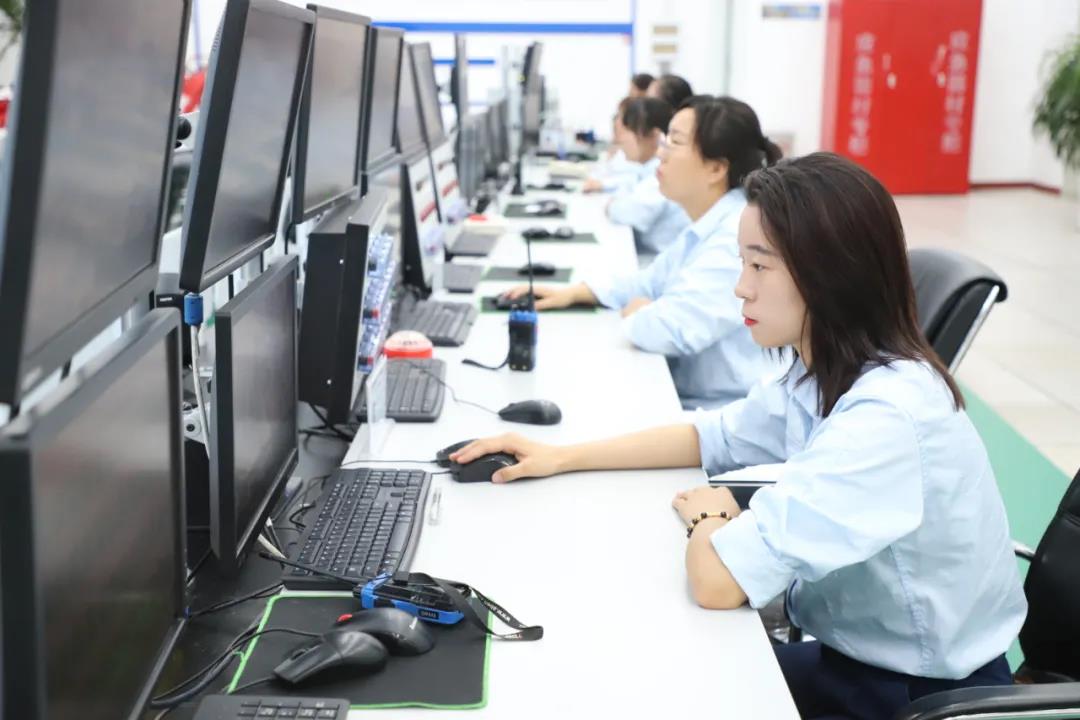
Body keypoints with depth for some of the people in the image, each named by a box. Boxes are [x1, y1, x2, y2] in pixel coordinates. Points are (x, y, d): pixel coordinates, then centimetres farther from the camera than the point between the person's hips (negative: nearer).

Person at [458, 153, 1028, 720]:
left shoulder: (886, 415, -32)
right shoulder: (822, 373, -2)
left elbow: (716, 578, -37)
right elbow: (711, 437, 14)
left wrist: (707, 516, -14)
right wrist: (563, 458, 6)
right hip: (858, 659, 7)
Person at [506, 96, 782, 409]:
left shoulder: (740, 236, -24)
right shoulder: (708, 228, 10)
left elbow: (670, 329, -32)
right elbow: (652, 282, 23)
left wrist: (634, 312, -9)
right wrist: (573, 293, 10)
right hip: (688, 400, 9)